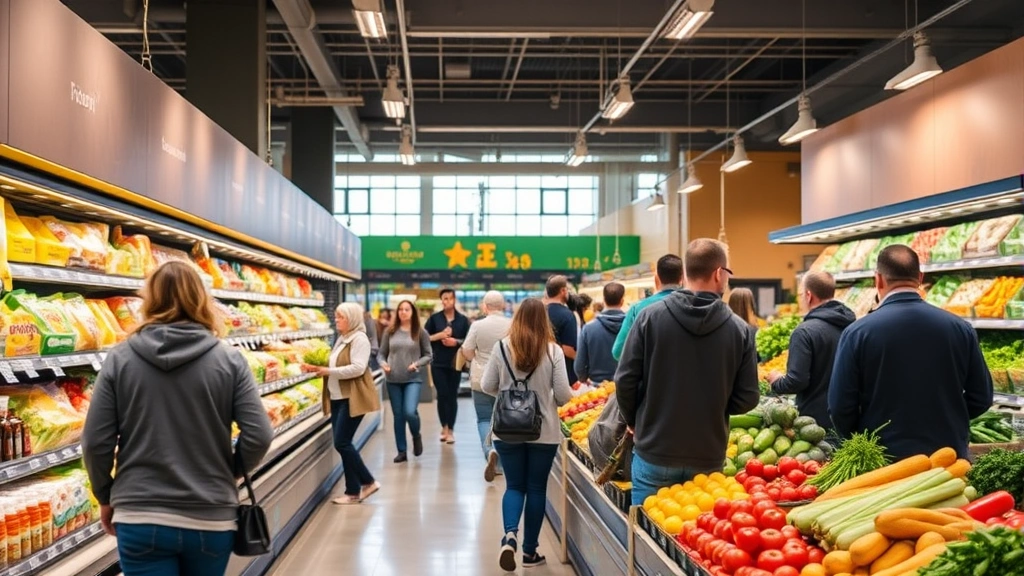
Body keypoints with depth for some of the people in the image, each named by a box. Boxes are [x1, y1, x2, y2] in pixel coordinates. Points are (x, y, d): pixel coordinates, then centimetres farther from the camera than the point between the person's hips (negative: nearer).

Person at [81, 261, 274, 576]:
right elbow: (259, 436, -9)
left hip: (140, 520, -1)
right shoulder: (229, 359, -5)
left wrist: (105, 496, 13)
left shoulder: (121, 358, -4)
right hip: (211, 519, 1)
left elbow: (95, 442, -3)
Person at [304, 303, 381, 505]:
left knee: (342, 443, -10)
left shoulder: (359, 339, -12)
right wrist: (318, 368, 7)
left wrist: (329, 371, -20)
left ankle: (368, 482, 4)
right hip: (338, 398, 9)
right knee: (343, 443, 8)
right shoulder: (342, 339, 16)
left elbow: (358, 368, -22)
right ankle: (353, 491, 14)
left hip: (352, 399, -9)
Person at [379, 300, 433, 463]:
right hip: (393, 380, 2)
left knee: (410, 412, -17)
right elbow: (381, 353, 9)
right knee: (398, 416, 7)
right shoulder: (390, 332, 4)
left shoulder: (420, 333, 0)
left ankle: (416, 436, 15)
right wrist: (383, 363, -11)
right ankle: (401, 451, 18)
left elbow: (428, 355, 2)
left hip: (413, 379, -2)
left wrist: (417, 364, -15)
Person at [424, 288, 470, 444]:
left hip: (455, 363, 0)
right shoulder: (434, 318, 2)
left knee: (452, 396, 2)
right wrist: (439, 336, -14)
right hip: (438, 363, 0)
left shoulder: (463, 319, 2)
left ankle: (451, 430, 9)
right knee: (442, 395, -1)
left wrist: (456, 342, -14)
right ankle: (444, 427, 15)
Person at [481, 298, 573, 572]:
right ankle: (530, 551, 19)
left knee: (514, 485, 13)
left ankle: (510, 536, -10)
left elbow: (487, 387, -1)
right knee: (536, 488, 12)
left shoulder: (502, 347, -7)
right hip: (544, 432, -1)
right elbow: (563, 395, -8)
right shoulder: (553, 350, -10)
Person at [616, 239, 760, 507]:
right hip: (709, 458, 1)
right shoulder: (738, 328, -7)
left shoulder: (651, 316, -8)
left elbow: (625, 381, -7)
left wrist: (634, 422, 11)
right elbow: (747, 398, -3)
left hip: (655, 454, -1)